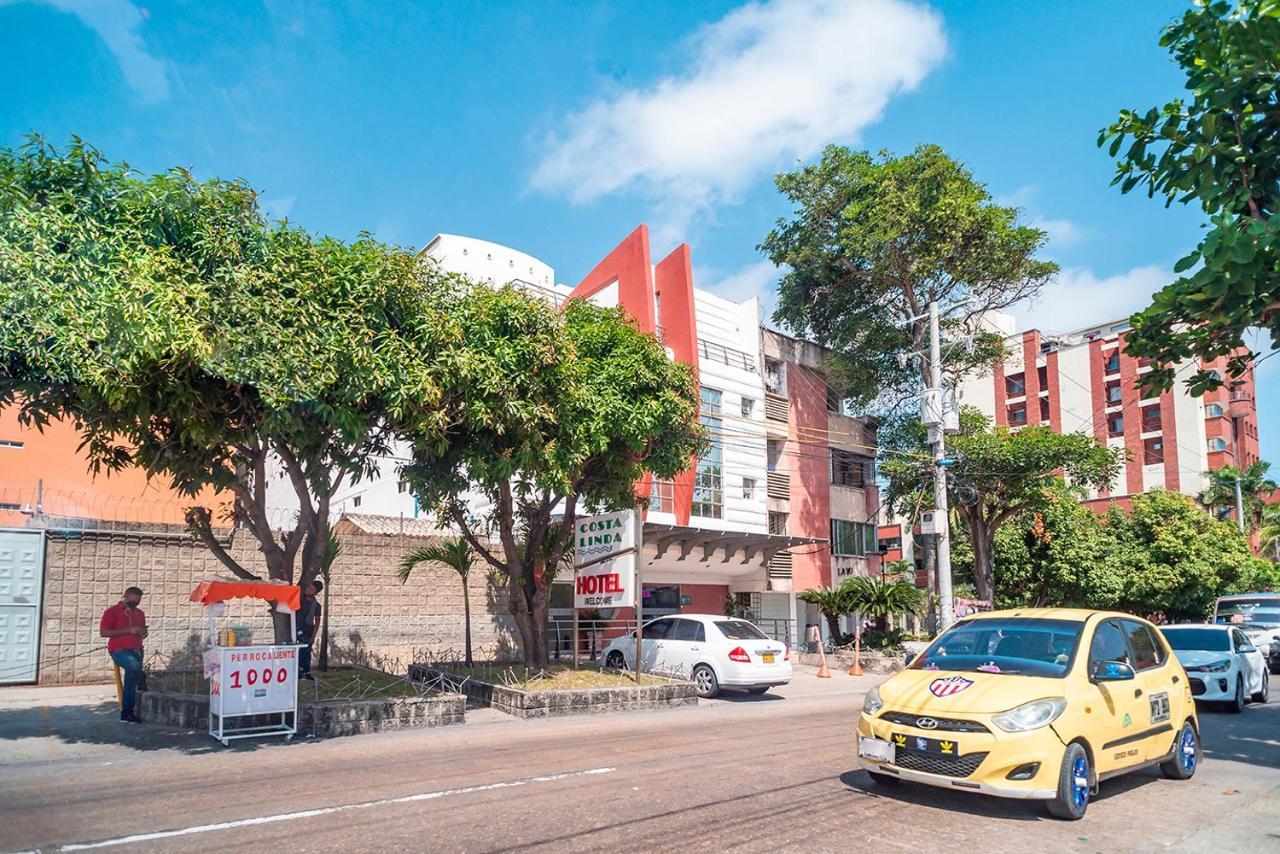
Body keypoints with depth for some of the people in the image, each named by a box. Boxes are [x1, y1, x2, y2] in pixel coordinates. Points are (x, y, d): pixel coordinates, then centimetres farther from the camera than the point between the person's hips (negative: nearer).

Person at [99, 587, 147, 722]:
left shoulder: (139, 613, 17)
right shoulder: (112, 611, -1)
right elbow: (103, 632, -11)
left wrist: (143, 633, 3)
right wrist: (128, 630, -16)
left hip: (136, 650, 6)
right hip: (119, 650, -6)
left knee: (131, 681, 3)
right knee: (136, 667, -32)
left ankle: (126, 713, 10)